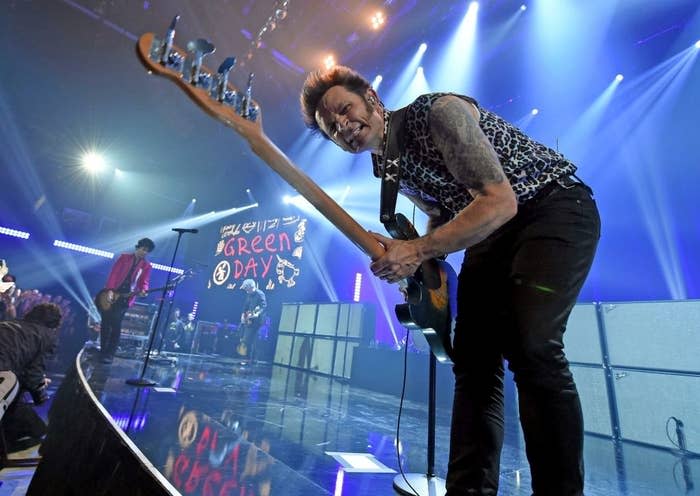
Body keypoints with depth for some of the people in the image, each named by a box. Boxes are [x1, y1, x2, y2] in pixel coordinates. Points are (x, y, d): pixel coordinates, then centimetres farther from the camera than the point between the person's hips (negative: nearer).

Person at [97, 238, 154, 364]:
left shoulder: (146, 266, 8)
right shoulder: (124, 257, 7)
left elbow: (144, 281, 2)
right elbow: (114, 273, 0)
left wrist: (143, 290, -20)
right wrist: (110, 290, -11)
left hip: (126, 297, -1)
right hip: (112, 294, 1)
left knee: (115, 325, -7)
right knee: (105, 323, 4)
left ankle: (109, 354, -2)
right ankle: (103, 351, 18)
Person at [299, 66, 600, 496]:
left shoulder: (439, 111, -20)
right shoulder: (385, 165, 3)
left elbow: (500, 202, -28)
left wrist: (418, 250, -31)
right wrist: (414, 259, -4)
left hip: (557, 208, -6)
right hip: (492, 230, 7)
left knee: (531, 345, -24)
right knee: (472, 358, -3)